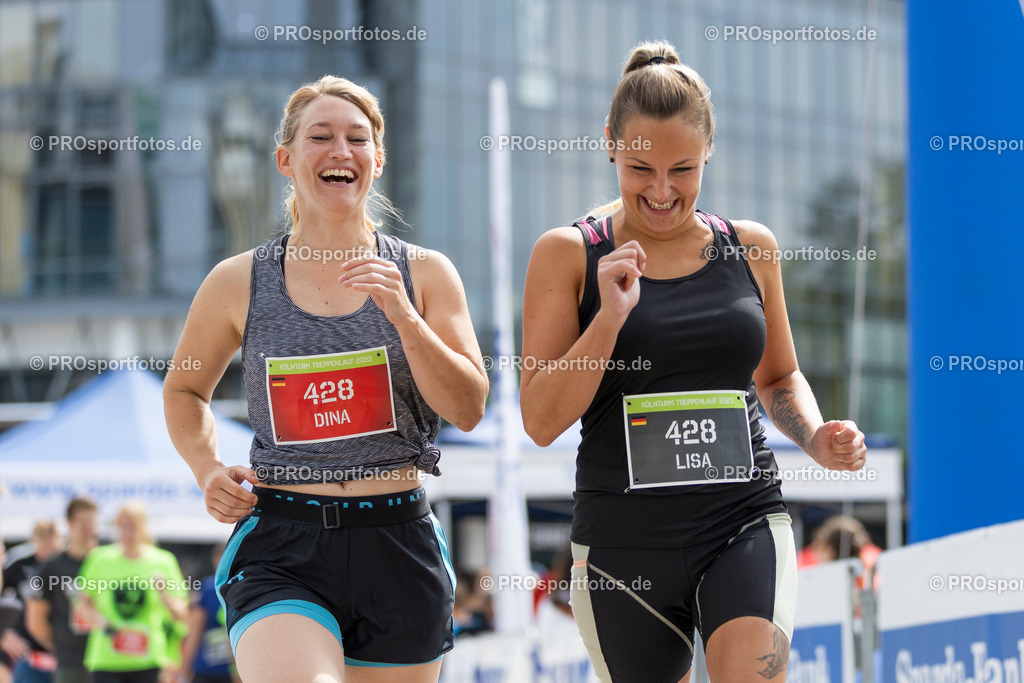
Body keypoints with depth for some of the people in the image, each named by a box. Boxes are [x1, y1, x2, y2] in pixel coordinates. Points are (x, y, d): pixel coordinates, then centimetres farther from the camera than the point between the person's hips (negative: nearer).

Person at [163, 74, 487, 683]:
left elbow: (468, 409, -1)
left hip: (398, 548, 2)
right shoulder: (238, 285, 4)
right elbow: (185, 389, 21)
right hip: (281, 549, -2)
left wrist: (403, 317, -13)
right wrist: (209, 470, 3)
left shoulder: (424, 274, 5)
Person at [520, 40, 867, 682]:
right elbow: (541, 421, -4)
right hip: (624, 539, 0)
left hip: (745, 524, 0)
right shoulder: (568, 254, -1)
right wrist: (610, 316, -16)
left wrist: (816, 437, 1)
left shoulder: (750, 247, 7)